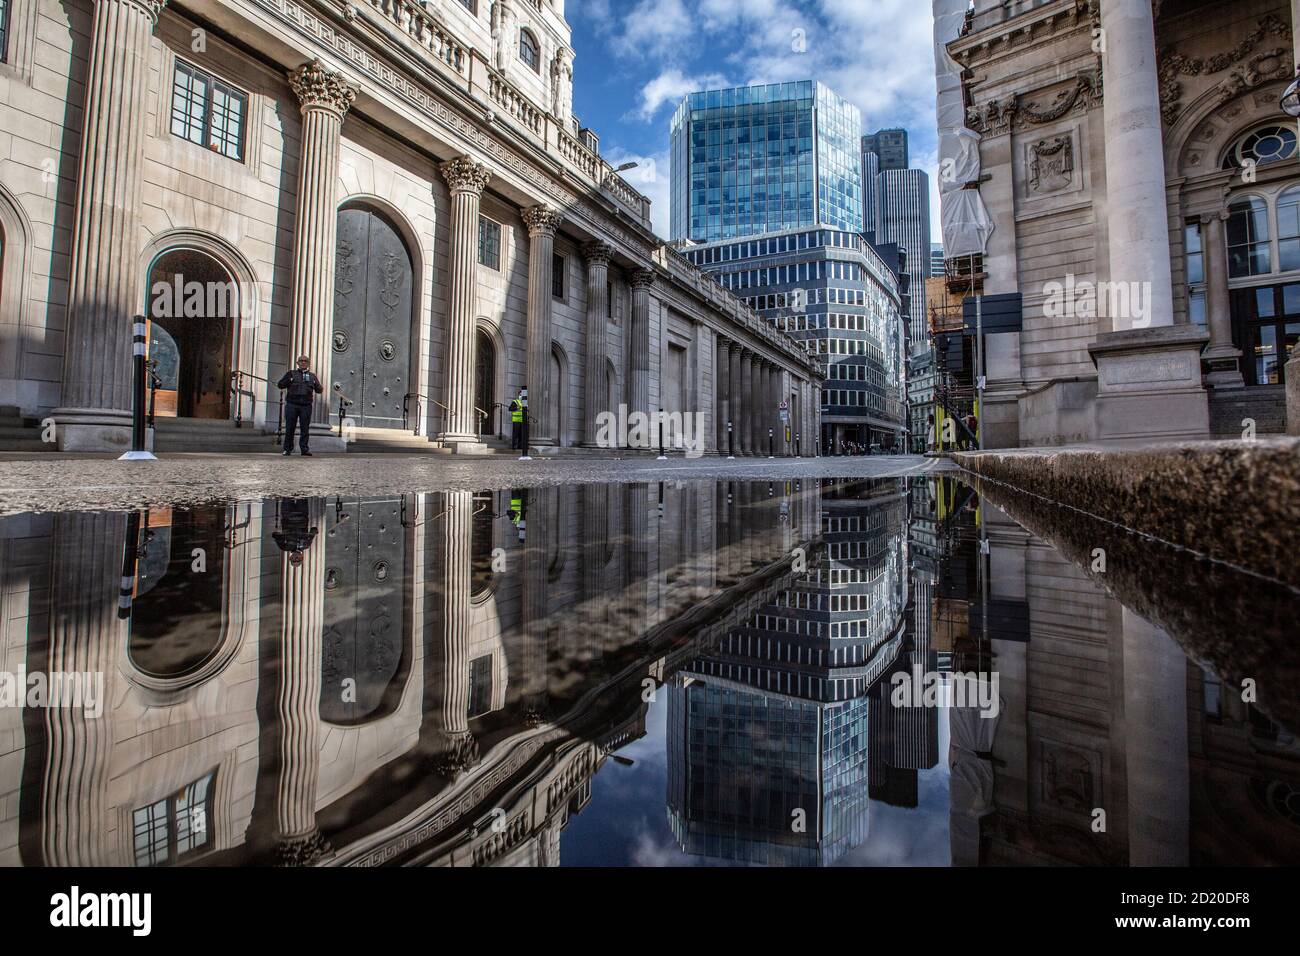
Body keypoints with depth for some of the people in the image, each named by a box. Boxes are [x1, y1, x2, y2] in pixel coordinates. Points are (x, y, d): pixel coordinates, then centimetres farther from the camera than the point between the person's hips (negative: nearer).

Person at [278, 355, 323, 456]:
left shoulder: (312, 376, 18)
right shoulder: (291, 373, 14)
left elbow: (319, 390, 13)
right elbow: (280, 384, 9)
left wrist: (320, 387, -9)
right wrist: (289, 381, -8)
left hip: (306, 406, 1)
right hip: (292, 405, -1)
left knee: (305, 428, -2)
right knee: (290, 428, 1)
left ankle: (304, 449, 0)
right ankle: (287, 449, 8)